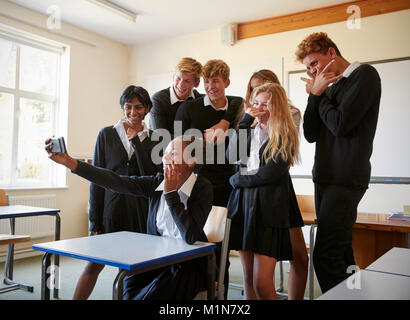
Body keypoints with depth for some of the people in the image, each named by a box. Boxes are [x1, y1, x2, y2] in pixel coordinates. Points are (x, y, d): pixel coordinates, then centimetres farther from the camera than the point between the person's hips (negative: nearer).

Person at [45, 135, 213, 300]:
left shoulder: (203, 188, -13)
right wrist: (68, 161, -18)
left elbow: (190, 236, -23)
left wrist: (170, 192, -22)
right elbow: (115, 181, -11)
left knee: (147, 296, -26)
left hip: (189, 265, -4)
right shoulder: (157, 182, 0)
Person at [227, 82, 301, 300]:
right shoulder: (249, 131, 15)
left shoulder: (285, 135, 0)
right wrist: (246, 120, -3)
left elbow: (271, 173, -10)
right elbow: (231, 155, -2)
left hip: (269, 208, -5)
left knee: (262, 283, -7)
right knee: (248, 278, 10)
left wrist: (237, 179, 1)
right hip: (243, 204, 5)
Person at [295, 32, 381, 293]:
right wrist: (315, 95, 1)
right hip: (325, 177, 8)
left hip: (345, 180, -8)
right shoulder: (332, 88, 18)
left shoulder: (364, 74, -4)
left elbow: (340, 125, -16)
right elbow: (311, 134, 10)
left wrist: (319, 95, 0)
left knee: (326, 256, -12)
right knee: (341, 252, 13)